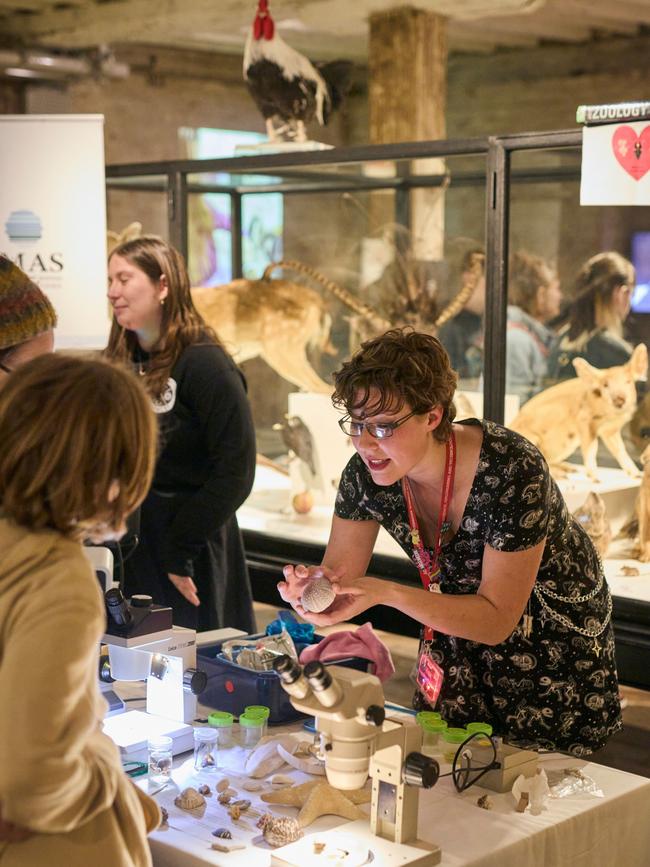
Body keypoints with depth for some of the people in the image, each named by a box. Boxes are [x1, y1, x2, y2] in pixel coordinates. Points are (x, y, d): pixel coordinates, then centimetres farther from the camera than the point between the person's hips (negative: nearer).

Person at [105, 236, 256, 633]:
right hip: (128, 547, 6)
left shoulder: (205, 364, -13)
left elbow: (235, 471, -16)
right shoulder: (121, 361, 8)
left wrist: (179, 549, -16)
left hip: (191, 557, -6)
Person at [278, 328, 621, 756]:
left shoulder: (512, 472, -34)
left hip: (556, 638, -4)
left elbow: (495, 620, -30)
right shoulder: (367, 473, -18)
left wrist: (386, 593, -43)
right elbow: (341, 576, -12)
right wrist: (311, 581, -37)